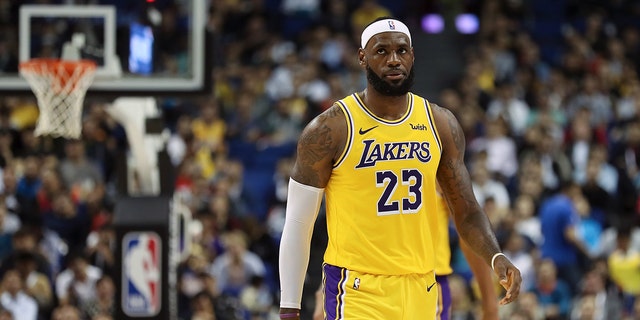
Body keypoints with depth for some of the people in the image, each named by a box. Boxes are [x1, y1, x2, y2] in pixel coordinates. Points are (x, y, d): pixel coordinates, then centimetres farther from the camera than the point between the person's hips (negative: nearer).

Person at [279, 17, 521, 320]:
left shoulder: (441, 124, 6)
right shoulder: (329, 130, -7)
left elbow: (467, 212, 10)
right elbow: (298, 225, -3)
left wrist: (495, 258, -10)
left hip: (421, 289, 5)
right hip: (357, 292, -5)